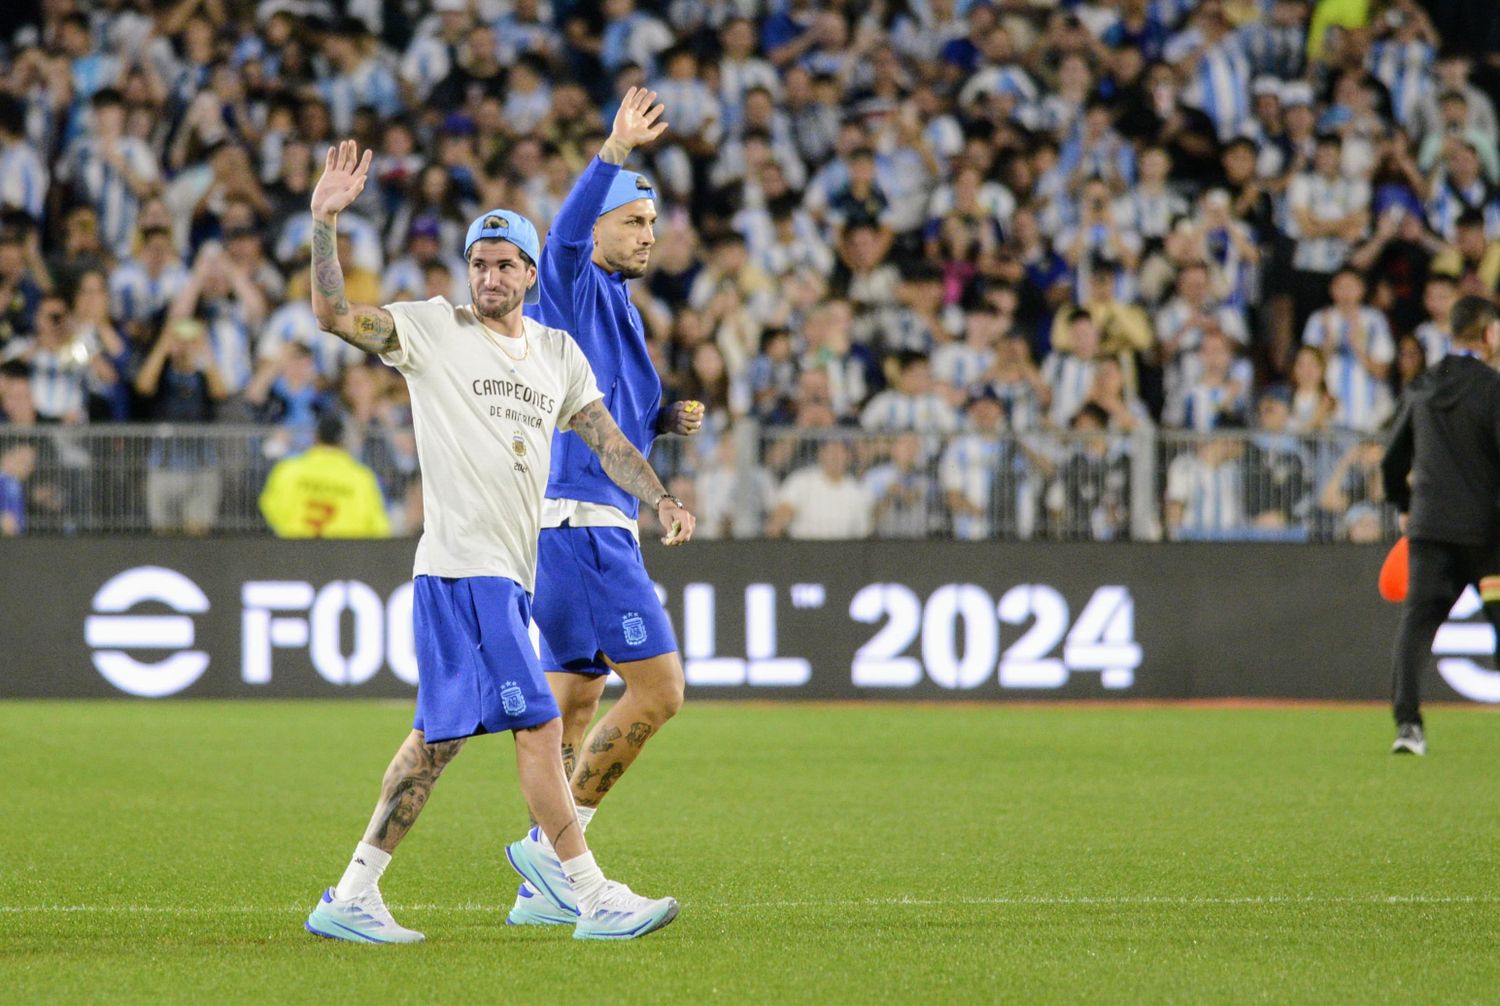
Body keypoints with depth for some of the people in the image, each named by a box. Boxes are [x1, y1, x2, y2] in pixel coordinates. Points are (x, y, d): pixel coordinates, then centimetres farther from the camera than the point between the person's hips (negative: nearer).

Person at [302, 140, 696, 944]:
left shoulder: (558, 352, 17)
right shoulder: (433, 330, 0)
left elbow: (606, 438, 16)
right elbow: (333, 312, -8)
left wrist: (661, 498, 0)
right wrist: (324, 222, -19)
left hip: (509, 574, 7)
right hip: (461, 566, -7)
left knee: (439, 736, 9)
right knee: (539, 726, -10)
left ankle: (352, 897, 13)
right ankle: (594, 899, -7)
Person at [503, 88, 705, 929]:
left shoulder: (614, 308, 21)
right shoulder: (575, 291, -7)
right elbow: (567, 232, -31)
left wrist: (662, 422, 11)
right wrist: (615, 154, -46)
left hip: (593, 524, 10)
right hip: (583, 522, -10)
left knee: (574, 707, 10)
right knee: (658, 690, -11)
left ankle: (545, 888, 12)